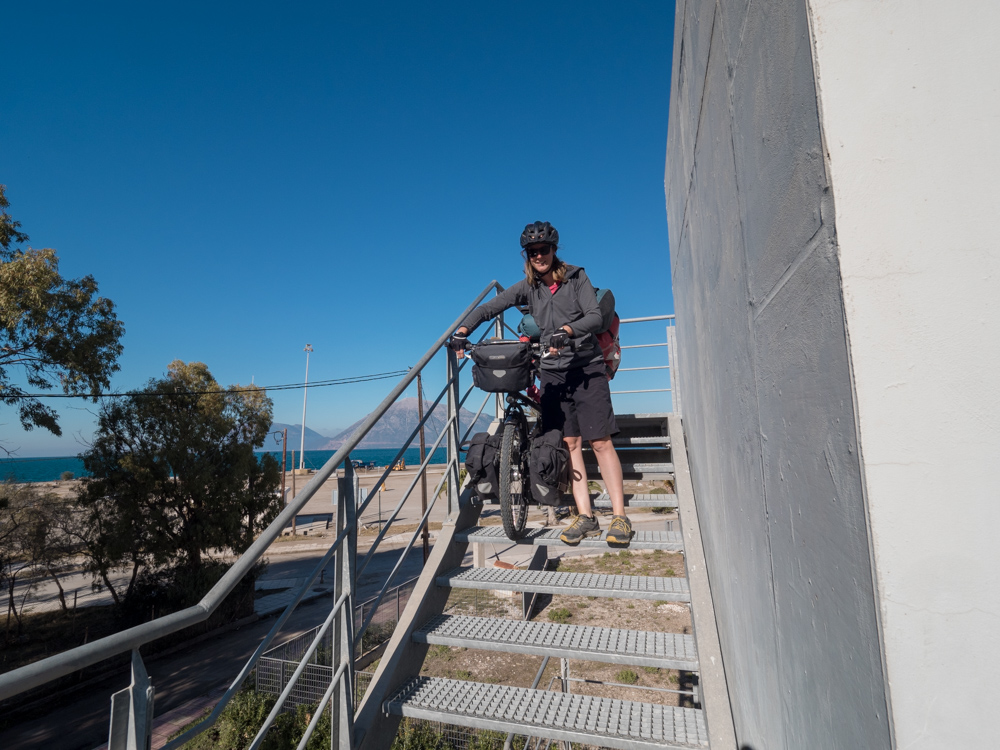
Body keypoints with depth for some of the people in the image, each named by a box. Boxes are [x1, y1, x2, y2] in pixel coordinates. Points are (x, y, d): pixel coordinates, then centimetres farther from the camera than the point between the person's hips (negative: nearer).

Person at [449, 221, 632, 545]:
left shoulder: (576, 277, -1)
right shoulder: (527, 287, 6)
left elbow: (595, 316, -14)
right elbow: (489, 308, 0)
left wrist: (567, 330, -33)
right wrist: (462, 330, -16)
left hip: (586, 369, -3)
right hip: (552, 374, 3)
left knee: (601, 442, -6)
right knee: (569, 443, 1)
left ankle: (620, 516, -1)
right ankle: (586, 518, 6)